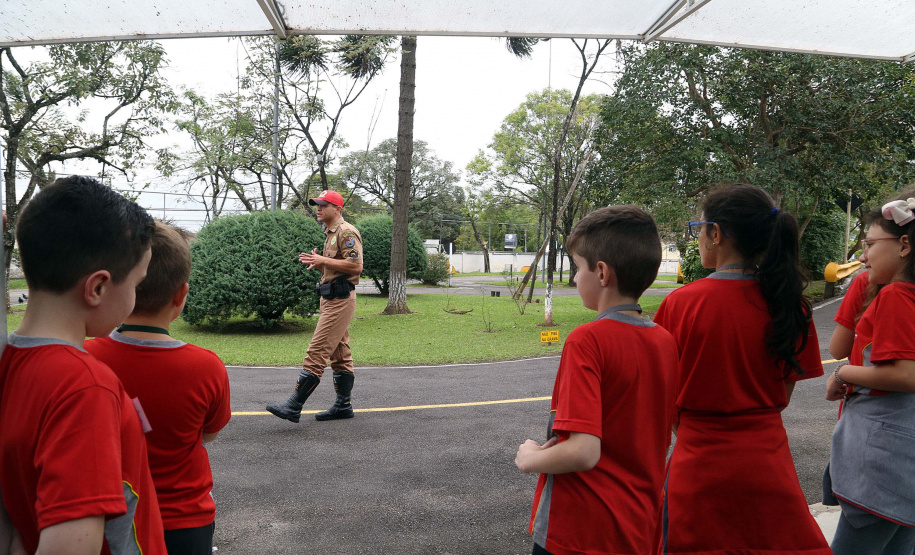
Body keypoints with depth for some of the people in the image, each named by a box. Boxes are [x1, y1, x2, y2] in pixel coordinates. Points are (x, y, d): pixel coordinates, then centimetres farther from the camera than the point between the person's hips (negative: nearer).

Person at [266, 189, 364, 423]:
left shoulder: (347, 232, -11)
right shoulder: (330, 233, 21)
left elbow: (356, 266, -21)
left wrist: (323, 260, -20)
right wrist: (316, 262, 11)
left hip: (340, 299, -11)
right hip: (331, 298, 11)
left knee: (317, 351, -12)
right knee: (340, 354, 12)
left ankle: (293, 406, -11)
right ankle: (343, 405, 18)